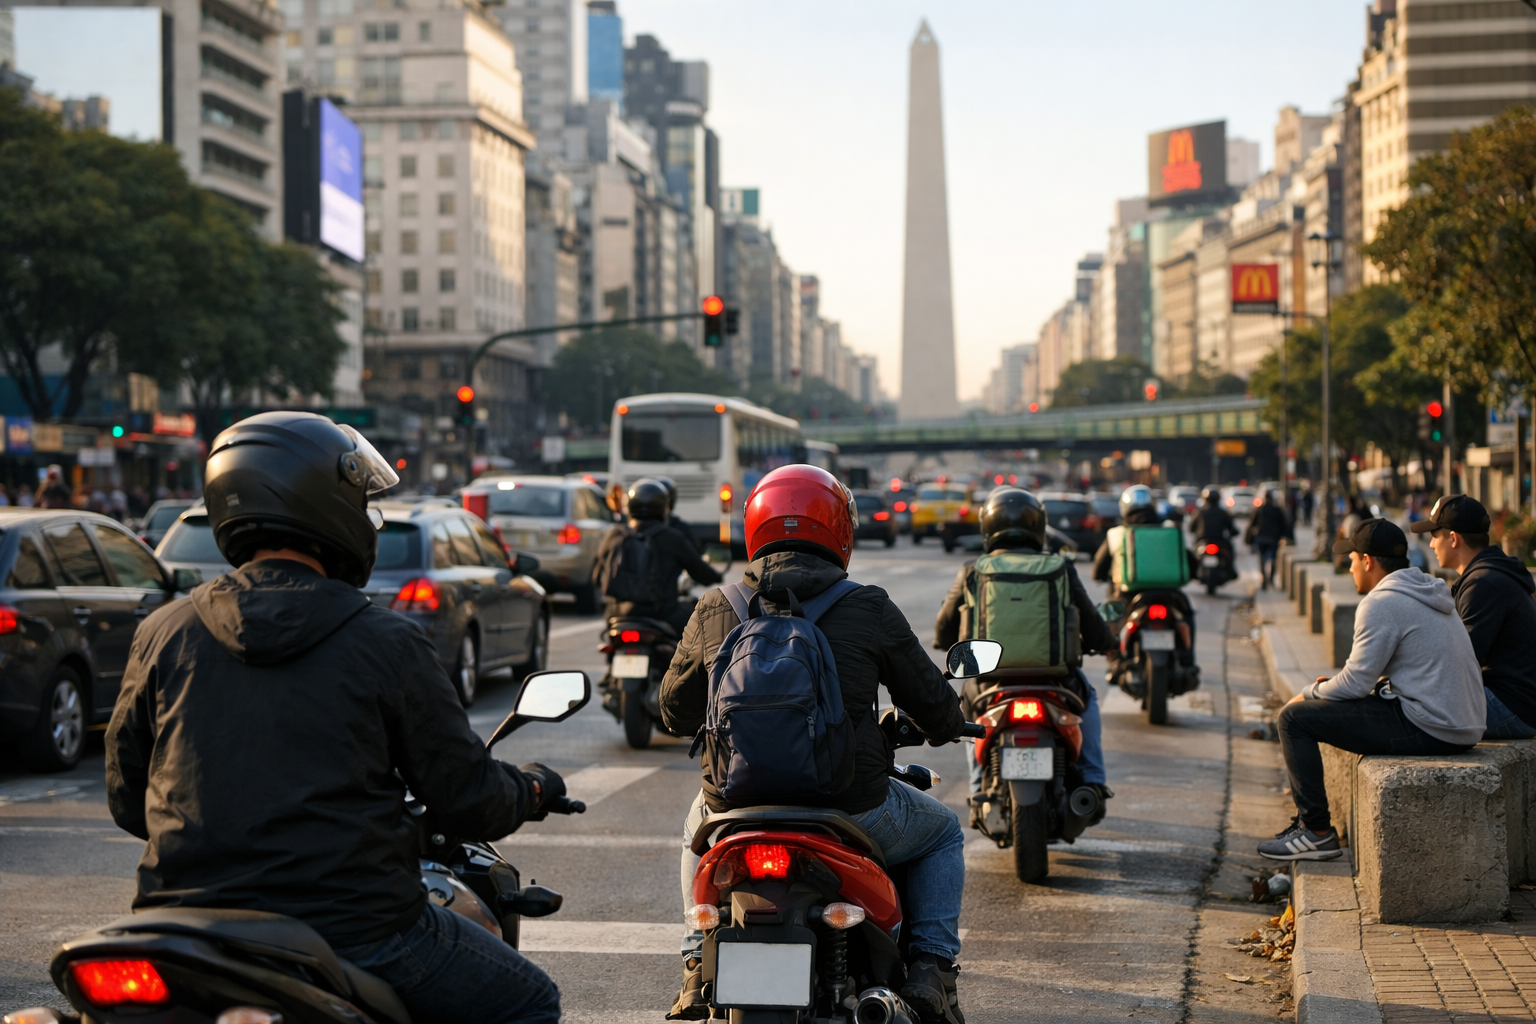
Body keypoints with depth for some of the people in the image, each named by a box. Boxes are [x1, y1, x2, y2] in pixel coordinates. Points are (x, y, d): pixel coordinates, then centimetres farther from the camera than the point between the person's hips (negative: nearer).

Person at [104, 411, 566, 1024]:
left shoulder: (162, 635, 3)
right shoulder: (386, 644, -7)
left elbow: (126, 799, 12)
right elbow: (470, 804, -3)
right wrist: (532, 789, 20)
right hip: (350, 925, -4)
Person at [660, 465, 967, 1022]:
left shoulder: (714, 611, 2)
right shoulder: (869, 610, -4)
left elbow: (676, 713, 14)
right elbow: (939, 713, 4)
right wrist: (943, 726, 29)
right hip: (852, 813, -2)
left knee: (699, 827, 38)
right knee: (943, 832, 27)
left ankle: (699, 966, 26)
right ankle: (930, 967, 13)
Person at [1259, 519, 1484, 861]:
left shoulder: (1382, 603, -13)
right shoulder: (1425, 592, 17)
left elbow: (1357, 682, -14)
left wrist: (1309, 693, 4)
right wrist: (1331, 687, 18)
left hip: (1425, 729, -10)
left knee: (1295, 717, -5)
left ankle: (1316, 832, 0)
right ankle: (1309, 816, 32)